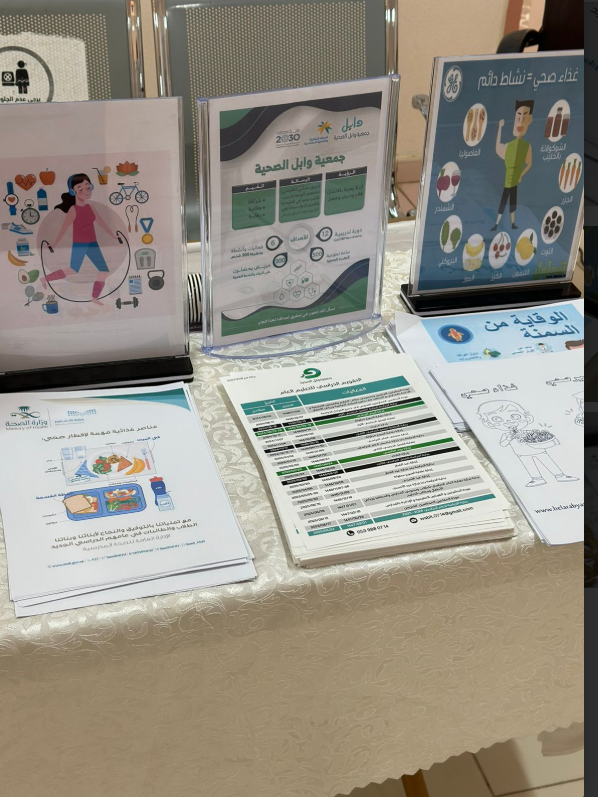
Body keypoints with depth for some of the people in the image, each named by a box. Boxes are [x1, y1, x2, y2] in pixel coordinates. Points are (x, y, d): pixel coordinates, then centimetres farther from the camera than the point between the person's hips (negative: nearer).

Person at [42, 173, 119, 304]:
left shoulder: (89, 207, 5)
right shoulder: (73, 210, -15)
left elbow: (100, 221, 15)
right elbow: (64, 228, -14)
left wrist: (113, 235, 22)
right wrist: (55, 244, -12)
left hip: (92, 244, 7)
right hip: (79, 245, -7)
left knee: (104, 270, 1)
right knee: (73, 271, 0)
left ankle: (95, 297, 8)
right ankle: (46, 278, 17)